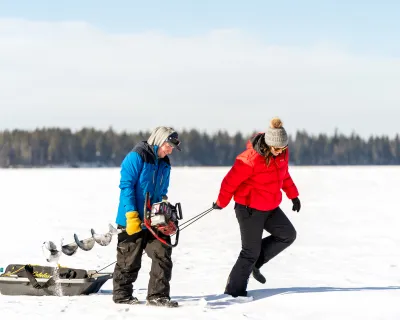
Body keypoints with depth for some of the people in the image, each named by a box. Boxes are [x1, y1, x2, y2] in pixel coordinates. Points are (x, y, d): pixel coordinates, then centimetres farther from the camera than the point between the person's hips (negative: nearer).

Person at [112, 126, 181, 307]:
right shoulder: (136, 157, -11)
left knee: (163, 255, -4)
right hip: (132, 221, -7)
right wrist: (132, 215, -20)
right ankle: (122, 295, 19)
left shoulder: (165, 164, 14)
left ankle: (157, 295, 1)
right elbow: (126, 185, -15)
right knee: (129, 260, 3)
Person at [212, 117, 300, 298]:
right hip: (250, 210, -8)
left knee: (288, 235, 5)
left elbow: (284, 174, 17)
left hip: (270, 207, 8)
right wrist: (221, 202, -7)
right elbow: (230, 181, -19)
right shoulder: (251, 158, -27)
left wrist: (293, 195, 16)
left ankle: (255, 264, 16)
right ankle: (234, 291, 8)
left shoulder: (282, 153, -3)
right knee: (251, 252, -3)